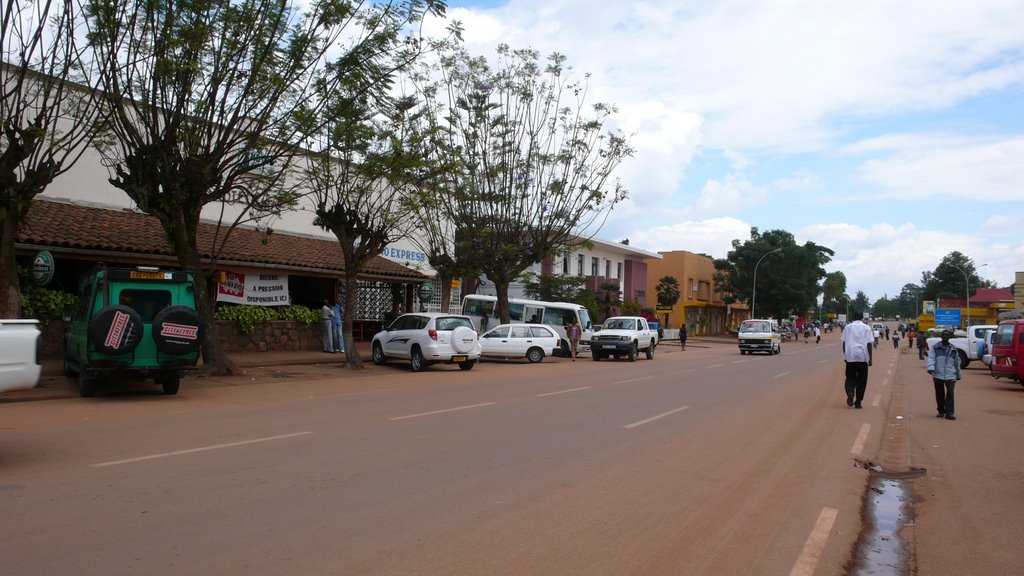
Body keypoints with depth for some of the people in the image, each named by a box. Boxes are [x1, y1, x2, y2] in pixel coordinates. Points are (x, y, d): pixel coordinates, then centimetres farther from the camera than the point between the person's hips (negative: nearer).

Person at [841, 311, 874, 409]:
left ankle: (850, 392, -18)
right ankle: (858, 402, 7)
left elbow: (844, 342, 5)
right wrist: (870, 358, 2)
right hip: (863, 357, -1)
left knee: (850, 377, 12)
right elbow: (869, 344, -2)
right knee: (861, 379, 8)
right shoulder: (866, 328, 3)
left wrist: (845, 356, 13)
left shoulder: (848, 327, 6)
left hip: (850, 357, 1)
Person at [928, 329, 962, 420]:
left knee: (950, 393, -10)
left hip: (950, 376, 1)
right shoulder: (935, 347, 4)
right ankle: (941, 411, 22)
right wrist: (931, 368, -25)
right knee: (939, 394, 8)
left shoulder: (953, 349, 12)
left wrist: (959, 374, 25)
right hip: (938, 375, -1)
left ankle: (949, 413, -9)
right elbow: (931, 358, -8)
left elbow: (957, 363, 21)